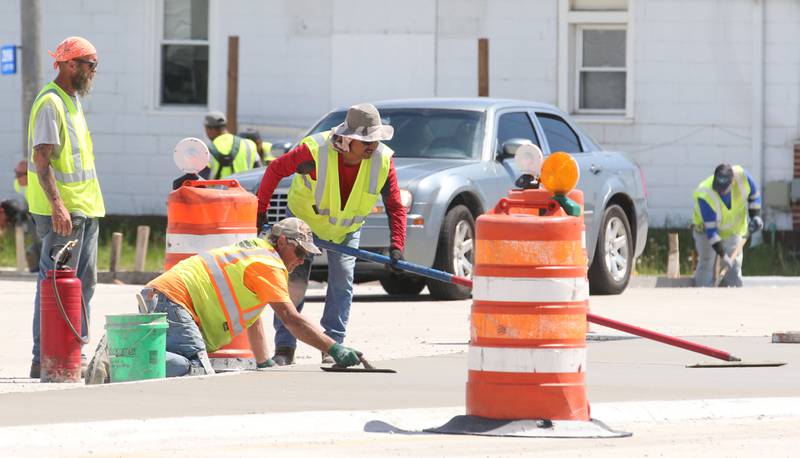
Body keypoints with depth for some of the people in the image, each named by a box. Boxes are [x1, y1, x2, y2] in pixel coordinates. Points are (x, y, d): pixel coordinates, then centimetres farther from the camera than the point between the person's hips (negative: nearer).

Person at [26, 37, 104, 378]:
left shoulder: (73, 100, 17)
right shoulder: (51, 103, -14)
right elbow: (41, 159, -20)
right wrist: (57, 204, -27)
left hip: (83, 209, 10)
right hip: (62, 211, -10)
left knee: (83, 283, 13)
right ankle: (44, 359, -7)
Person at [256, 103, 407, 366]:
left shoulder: (383, 160, -25)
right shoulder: (315, 151, -35)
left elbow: (395, 207, -15)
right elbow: (276, 170, -19)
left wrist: (397, 245, -26)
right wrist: (260, 211, -15)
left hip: (347, 228, 2)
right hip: (304, 220, -2)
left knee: (342, 280, -8)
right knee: (294, 280, -8)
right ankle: (284, 348, -1)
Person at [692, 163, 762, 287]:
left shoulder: (742, 177, -28)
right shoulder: (704, 195, -38)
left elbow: (754, 196, -4)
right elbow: (710, 229, -33)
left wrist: (755, 216, -15)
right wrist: (722, 255, -35)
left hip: (733, 230, 3)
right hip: (706, 231, -3)